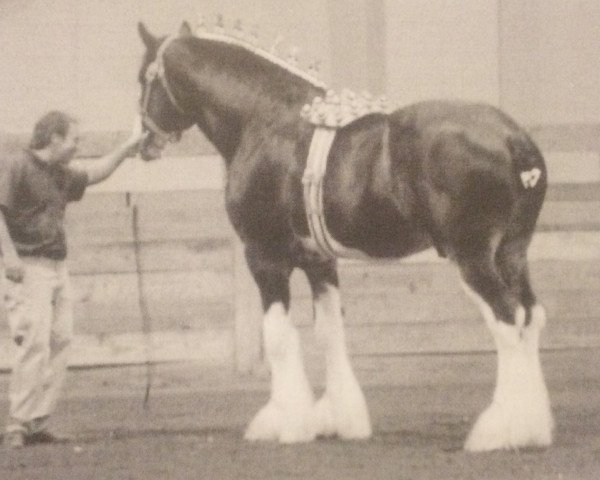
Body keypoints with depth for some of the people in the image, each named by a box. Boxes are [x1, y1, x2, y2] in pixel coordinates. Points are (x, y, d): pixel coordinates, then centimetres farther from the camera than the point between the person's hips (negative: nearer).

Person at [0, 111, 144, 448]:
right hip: (28, 267, -9)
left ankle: (38, 424, 5)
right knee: (34, 345, -15)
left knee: (60, 343, 3)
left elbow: (93, 175, 35)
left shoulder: (61, 175, 18)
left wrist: (128, 148, 32)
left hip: (58, 267, 9)